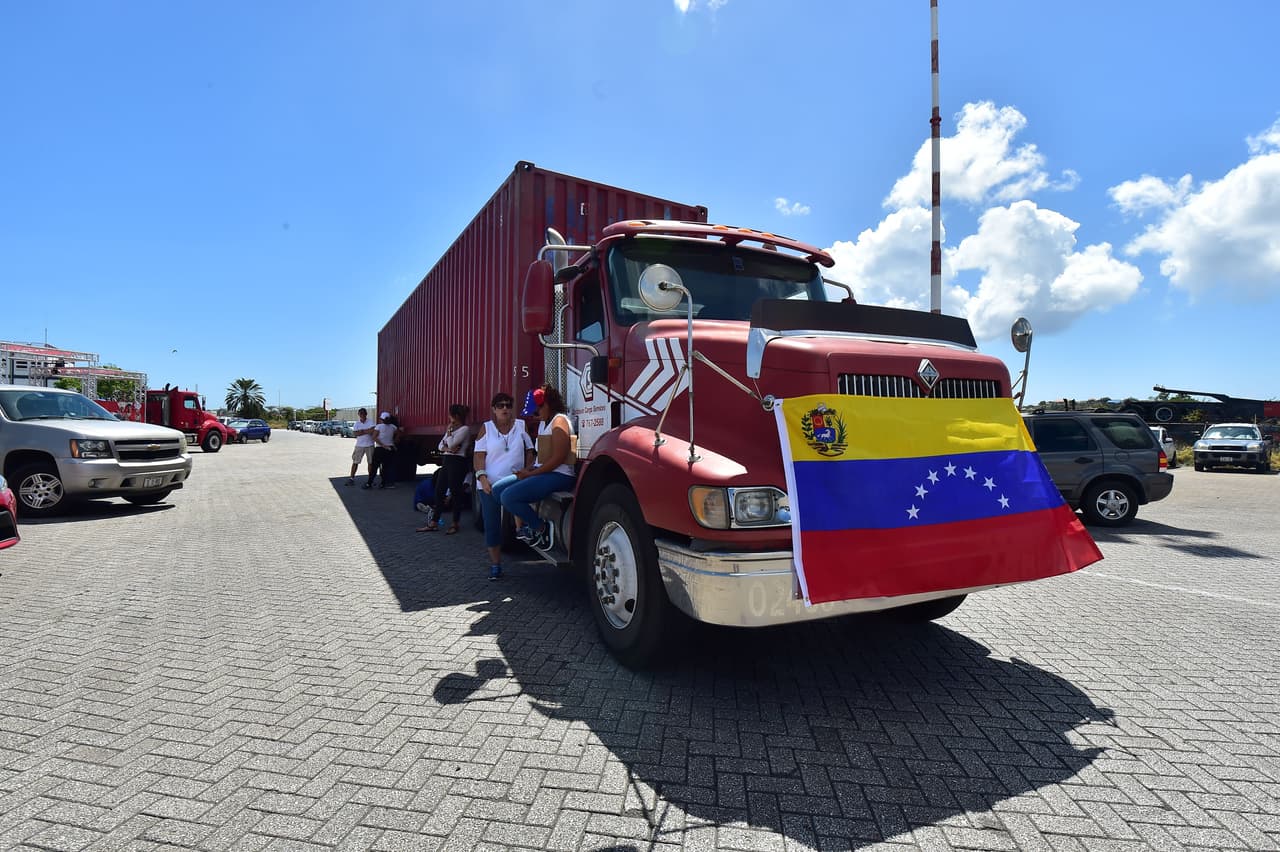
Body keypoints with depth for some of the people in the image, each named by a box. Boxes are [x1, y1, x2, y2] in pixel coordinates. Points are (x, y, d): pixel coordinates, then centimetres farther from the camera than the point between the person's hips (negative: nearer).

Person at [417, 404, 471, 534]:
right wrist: (447, 448, -7)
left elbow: (451, 444, -18)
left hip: (457, 462, -9)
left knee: (455, 493, -1)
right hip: (446, 461, 9)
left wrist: (449, 431, -4)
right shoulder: (452, 429, 17)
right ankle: (434, 523, 12)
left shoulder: (465, 429, -9)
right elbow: (440, 446, 13)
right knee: (439, 491, 7)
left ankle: (455, 524, 9)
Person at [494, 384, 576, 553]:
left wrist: (531, 473, -15)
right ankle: (531, 524, 5)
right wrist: (527, 469, 2)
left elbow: (558, 458, -19)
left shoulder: (560, 420, -10)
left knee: (509, 497, -22)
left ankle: (541, 527, -5)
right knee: (497, 489, 5)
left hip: (558, 475, -11)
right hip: (542, 472, 11)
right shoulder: (543, 422, 20)